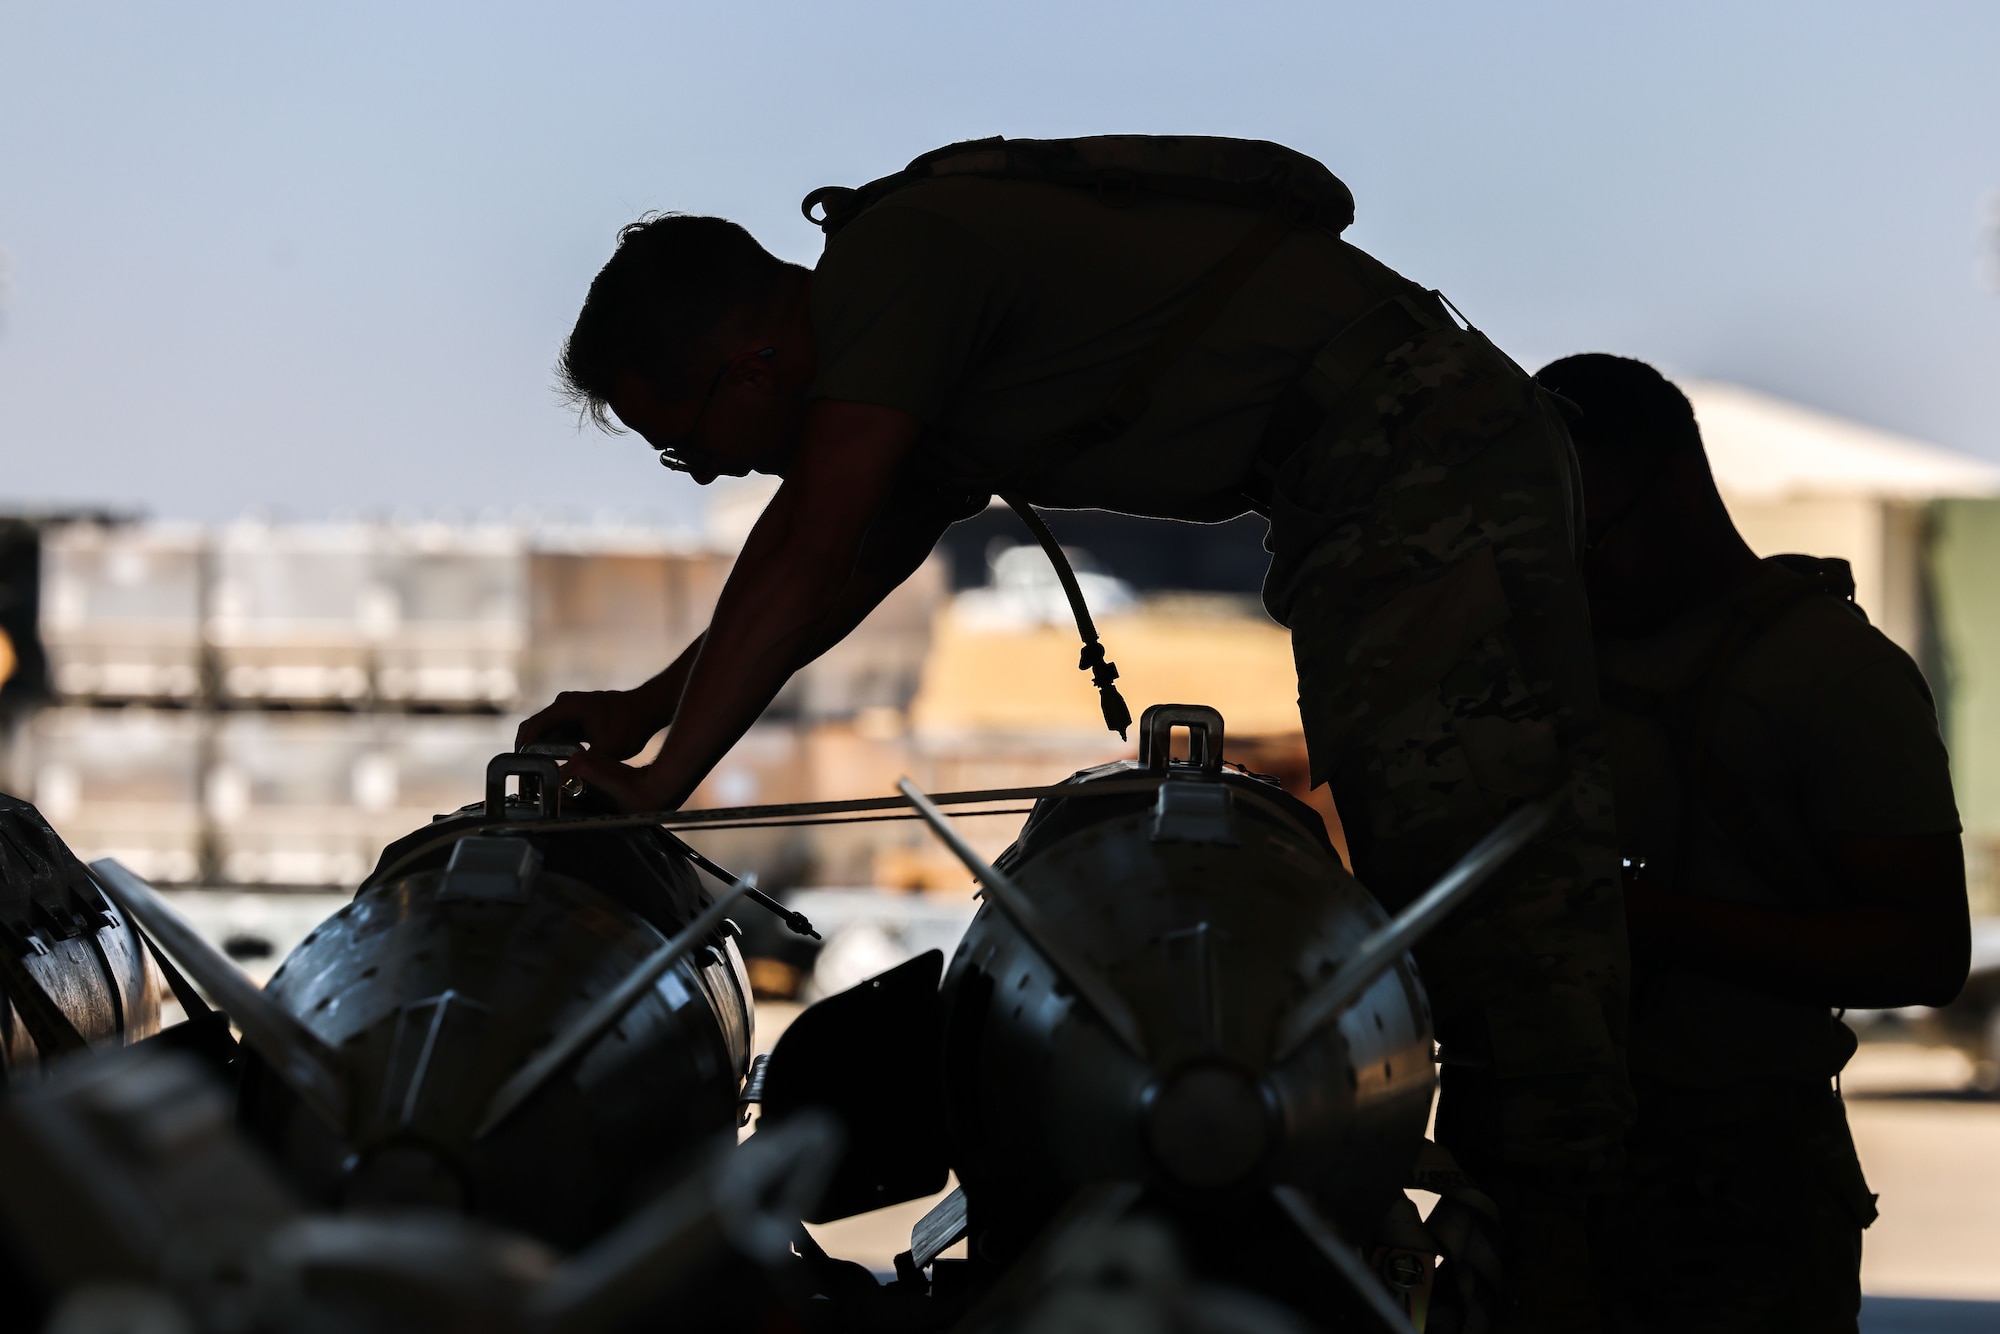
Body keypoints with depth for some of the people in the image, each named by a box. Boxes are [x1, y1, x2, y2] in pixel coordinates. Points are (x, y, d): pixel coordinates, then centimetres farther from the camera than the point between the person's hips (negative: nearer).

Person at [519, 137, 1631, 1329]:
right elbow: (845, 577, 30)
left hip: (1427, 440, -10)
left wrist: (662, 776, -13)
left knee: (1468, 830, -15)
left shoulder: (892, 257, -13)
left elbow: (804, 563, -17)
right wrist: (648, 707, 28)